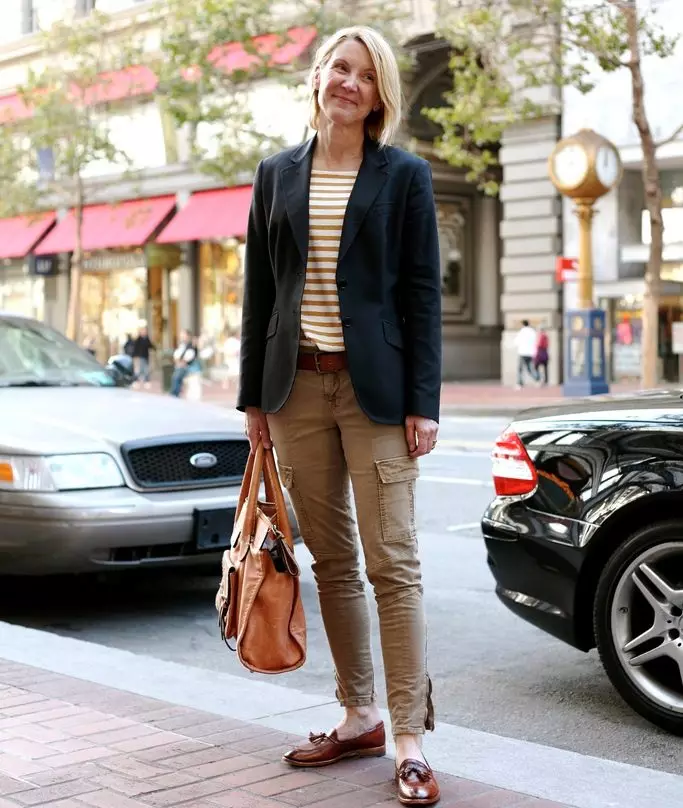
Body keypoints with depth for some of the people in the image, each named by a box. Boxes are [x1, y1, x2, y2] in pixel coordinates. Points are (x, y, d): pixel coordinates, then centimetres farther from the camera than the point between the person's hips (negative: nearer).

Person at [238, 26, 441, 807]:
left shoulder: (404, 175, 2)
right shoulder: (277, 174, 11)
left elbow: (422, 294, -2)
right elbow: (259, 289, 11)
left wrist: (422, 403, -9)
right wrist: (253, 394, 7)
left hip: (374, 386, -4)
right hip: (298, 386, 4)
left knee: (392, 563, -5)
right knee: (331, 561, 10)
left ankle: (409, 738, 1)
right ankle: (359, 715, 21)